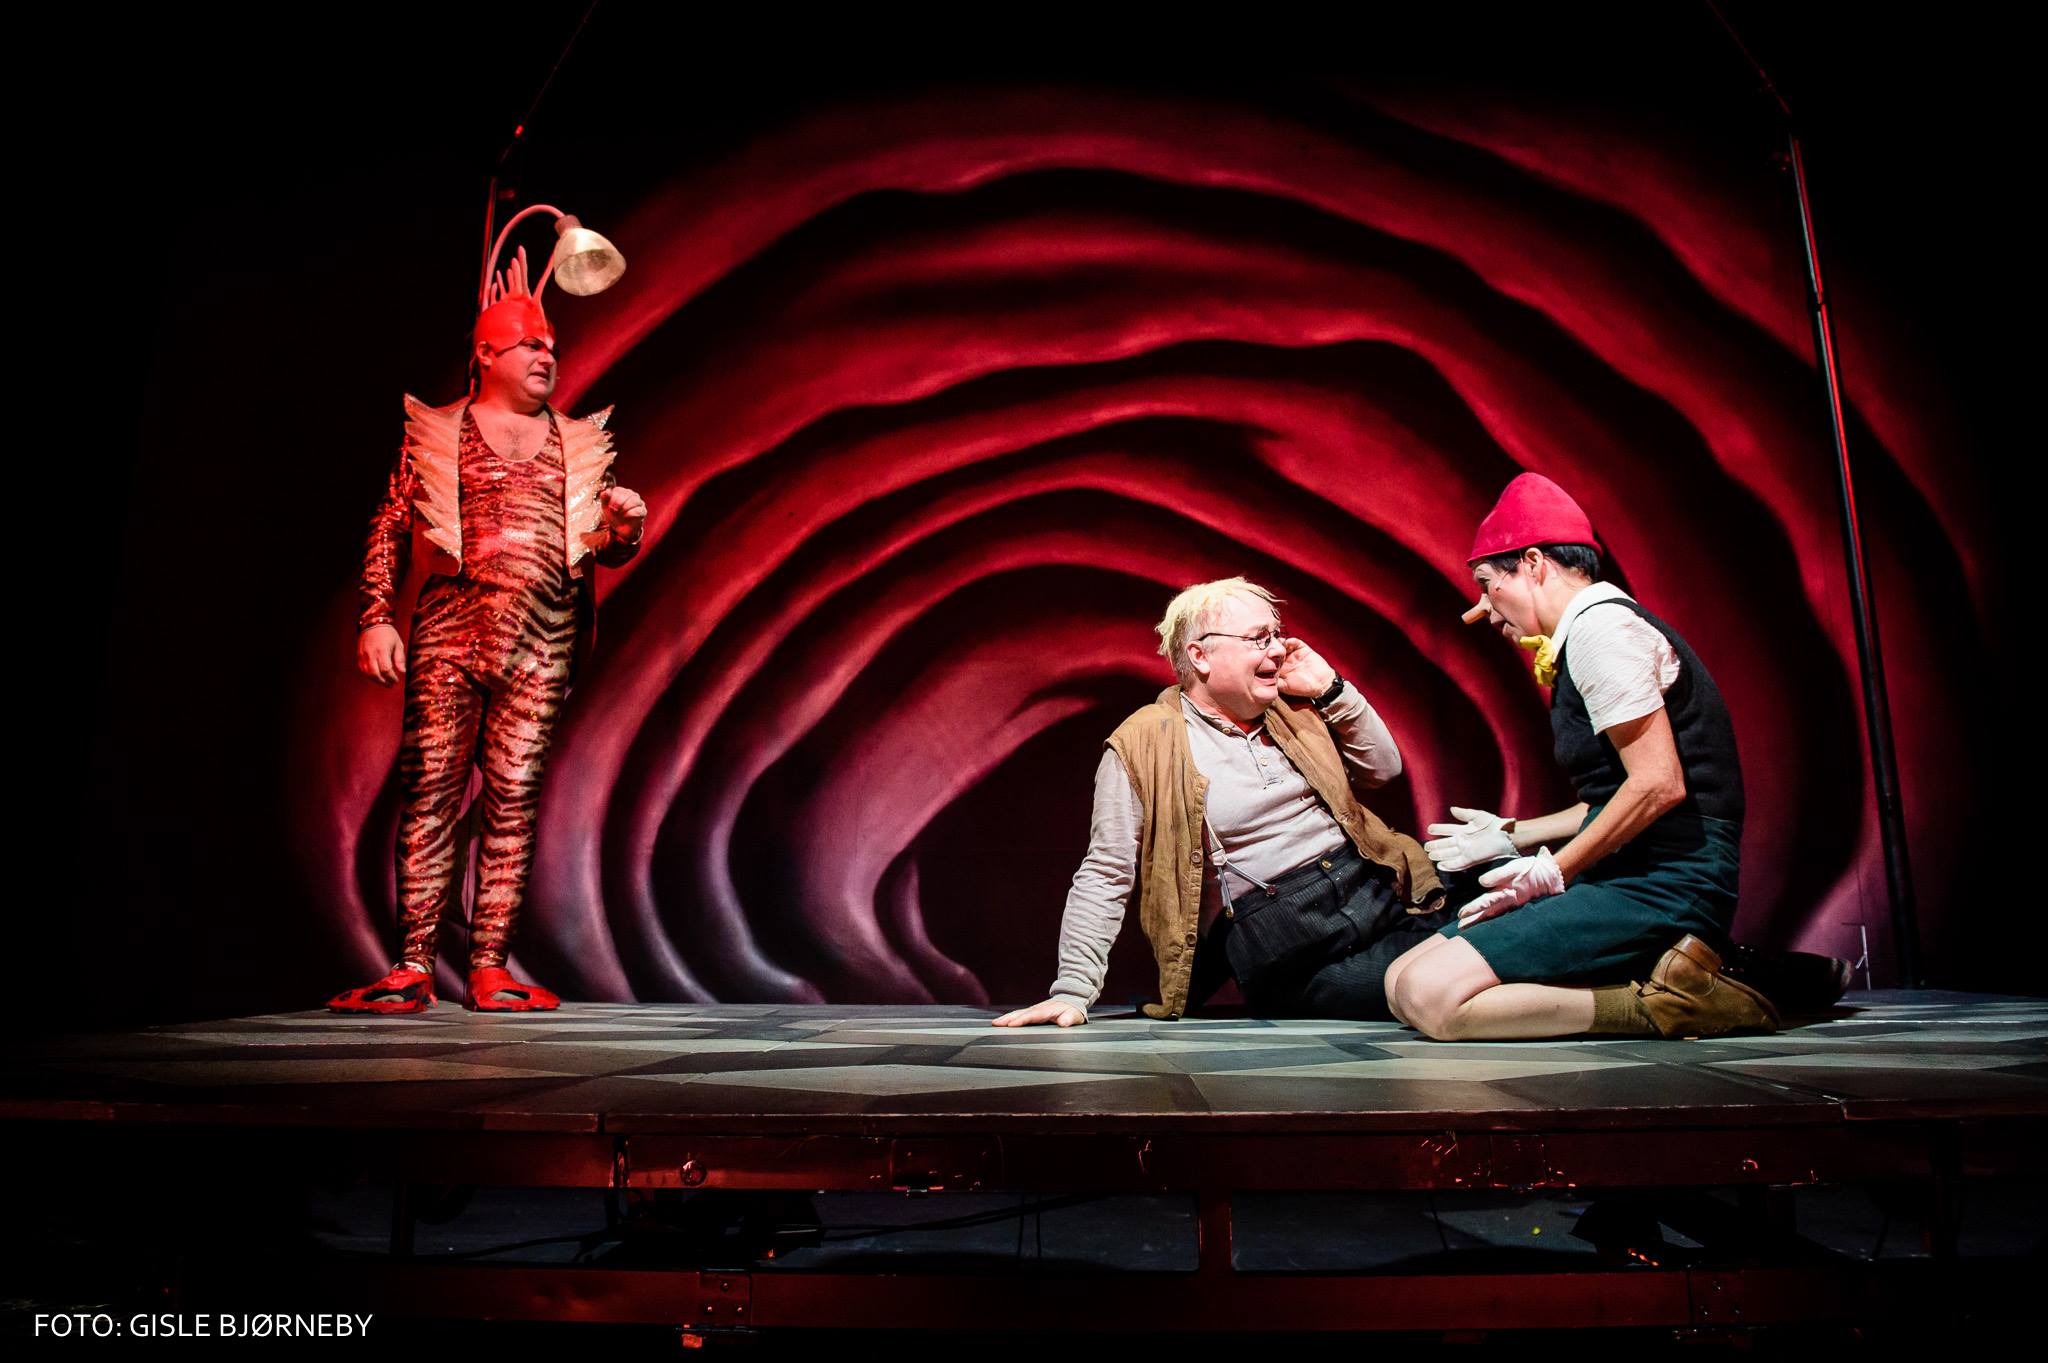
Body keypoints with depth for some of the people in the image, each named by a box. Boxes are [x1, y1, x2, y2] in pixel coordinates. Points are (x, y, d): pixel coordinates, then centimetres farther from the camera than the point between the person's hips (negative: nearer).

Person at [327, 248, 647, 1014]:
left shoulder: (579, 444, 18)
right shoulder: (435, 432, 12)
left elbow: (608, 550, 19)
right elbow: (389, 530, 8)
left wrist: (624, 528, -5)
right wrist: (377, 619, -3)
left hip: (542, 636, 2)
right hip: (452, 626, -1)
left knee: (514, 798, -1)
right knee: (430, 792, -5)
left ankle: (489, 969, 4)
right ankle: (413, 969, -1)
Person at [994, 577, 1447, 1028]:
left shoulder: (1289, 710, 14)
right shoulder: (1141, 746, -4)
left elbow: (1382, 770, 21)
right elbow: (1105, 878, -3)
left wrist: (1331, 689, 8)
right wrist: (1073, 990, -9)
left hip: (1380, 893, 7)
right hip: (1291, 951, -6)